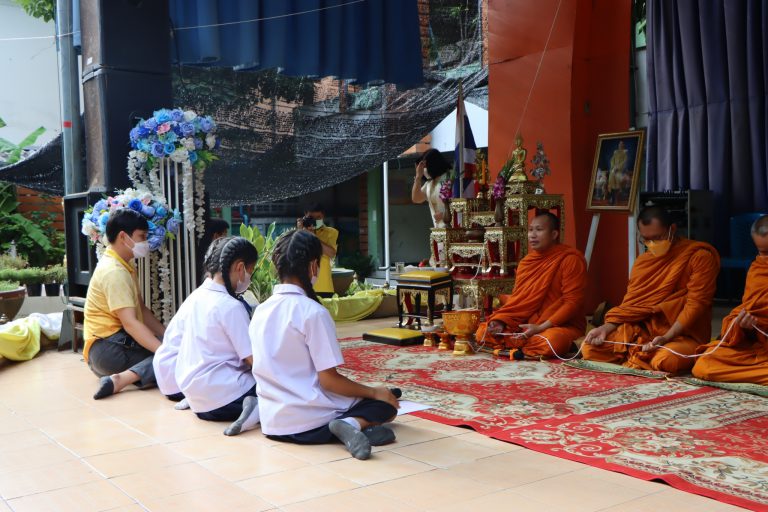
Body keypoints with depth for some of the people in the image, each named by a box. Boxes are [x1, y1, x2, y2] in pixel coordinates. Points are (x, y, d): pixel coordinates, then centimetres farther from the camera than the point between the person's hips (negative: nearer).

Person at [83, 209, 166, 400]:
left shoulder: (125, 266, 16)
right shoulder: (114, 271, -16)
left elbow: (142, 310, 16)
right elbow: (130, 322, -25)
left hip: (121, 343, 10)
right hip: (108, 347, -10)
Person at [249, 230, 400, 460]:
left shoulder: (260, 311, 5)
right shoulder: (313, 312, -16)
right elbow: (329, 379, -17)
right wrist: (375, 392, -3)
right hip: (309, 423, -7)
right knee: (387, 403, 11)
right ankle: (353, 424, -16)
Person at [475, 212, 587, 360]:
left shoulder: (570, 259, -11)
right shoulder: (526, 262, 10)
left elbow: (572, 302, -16)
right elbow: (518, 300, 12)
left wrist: (541, 327, -22)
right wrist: (500, 321, -8)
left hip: (561, 326, -7)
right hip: (526, 324, 7)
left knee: (550, 341, -41)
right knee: (482, 332, -8)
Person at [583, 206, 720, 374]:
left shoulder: (699, 256, -7)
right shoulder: (642, 261, 13)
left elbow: (696, 304, -13)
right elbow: (630, 304, 12)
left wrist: (666, 337, -23)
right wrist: (607, 328, -6)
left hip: (682, 336, -5)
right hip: (641, 332, 5)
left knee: (666, 360, -39)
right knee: (590, 348, -13)